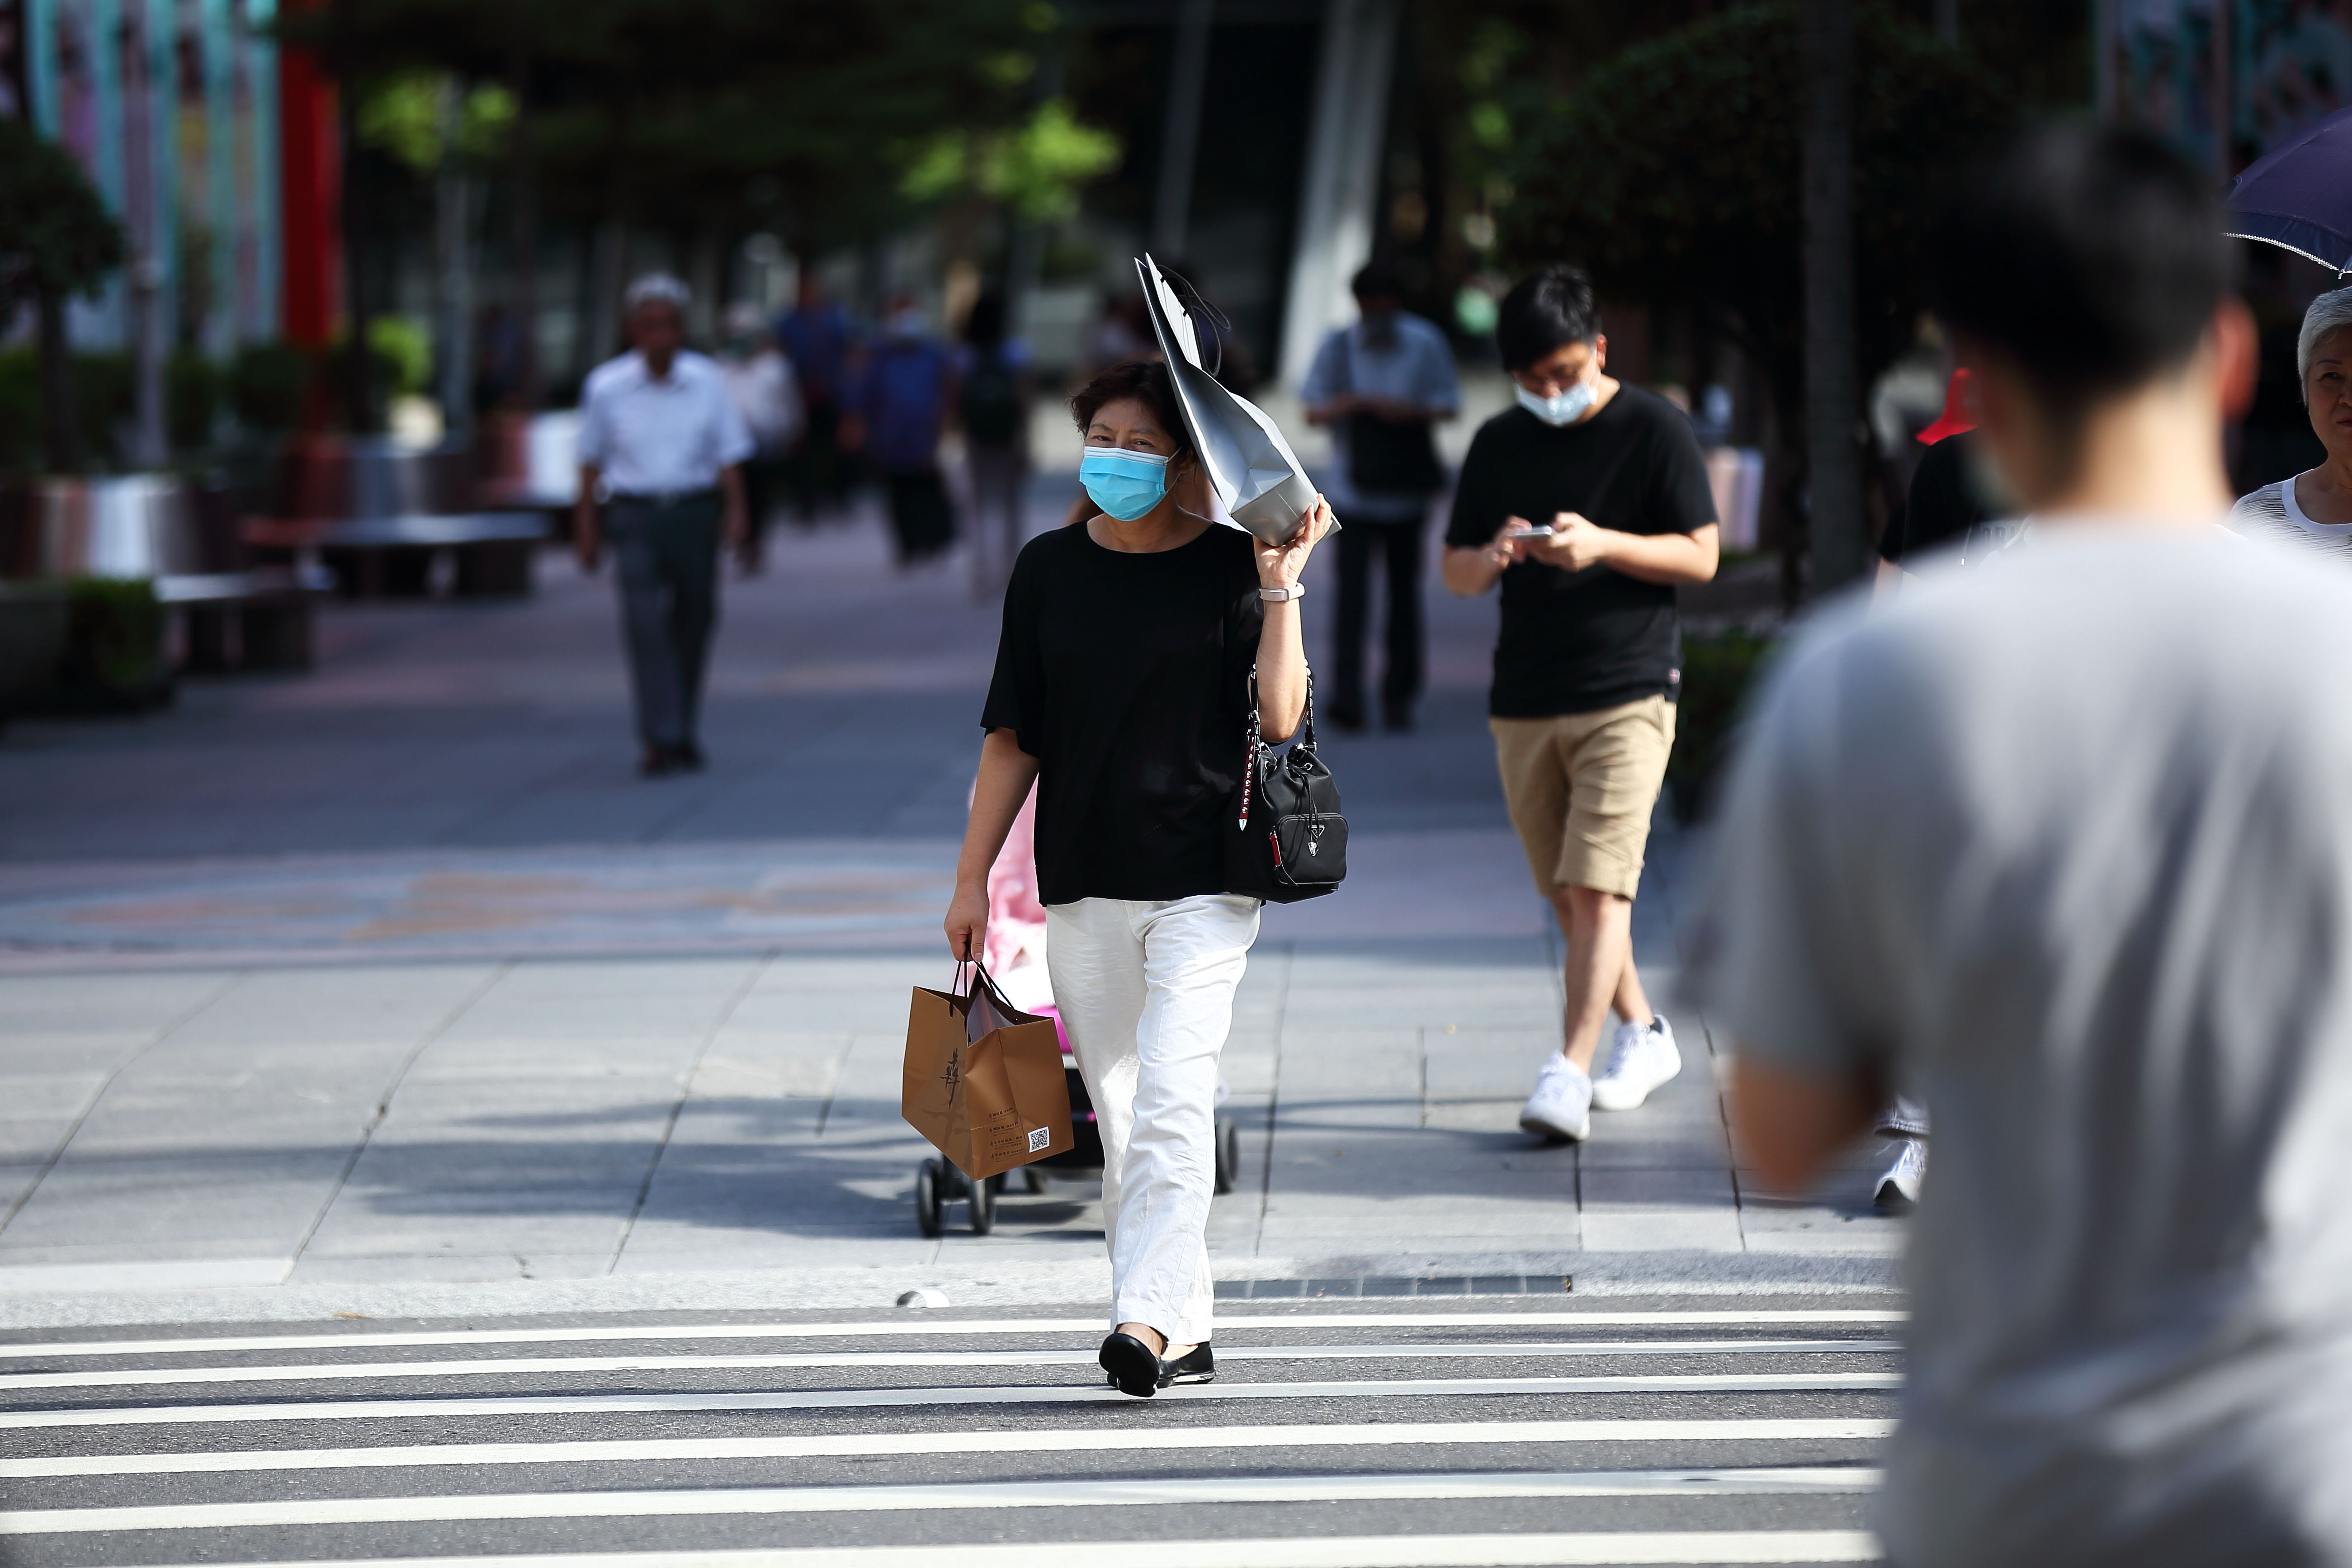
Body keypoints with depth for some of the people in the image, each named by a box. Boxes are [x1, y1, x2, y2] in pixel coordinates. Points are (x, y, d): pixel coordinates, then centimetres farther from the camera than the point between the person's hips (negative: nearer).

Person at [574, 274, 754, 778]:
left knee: (693, 623, 9)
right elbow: (592, 461, 9)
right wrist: (588, 523, 7)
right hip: (634, 514, -2)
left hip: (695, 513, 2)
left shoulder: (708, 382, 1)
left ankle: (682, 735, 25)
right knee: (644, 623, -14)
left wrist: (736, 513, -6)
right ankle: (661, 740, -17)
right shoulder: (606, 387, 0)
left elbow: (729, 454, 5)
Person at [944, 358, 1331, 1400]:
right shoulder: (1050, 569, 8)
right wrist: (973, 878, 9)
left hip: (1202, 882, -4)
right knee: (1121, 1117, 6)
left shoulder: (1231, 566, 0)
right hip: (1081, 885, 4)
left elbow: (1279, 718, -9)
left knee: (1172, 1097, -17)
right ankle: (1184, 1333, 13)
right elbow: (1013, 737, 12)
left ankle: (1150, 1316, -24)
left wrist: (1280, 585, -15)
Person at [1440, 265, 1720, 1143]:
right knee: (1566, 896, 10)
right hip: (1524, 701, 5)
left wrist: (1603, 546, -18)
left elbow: (1700, 557, -3)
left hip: (1627, 692, -5)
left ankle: (1568, 1073, -18)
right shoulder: (1500, 444, 11)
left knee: (1599, 890, -14)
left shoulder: (1654, 431, -1)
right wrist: (1493, 556, -11)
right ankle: (1643, 1036, 27)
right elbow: (1455, 572, 13)